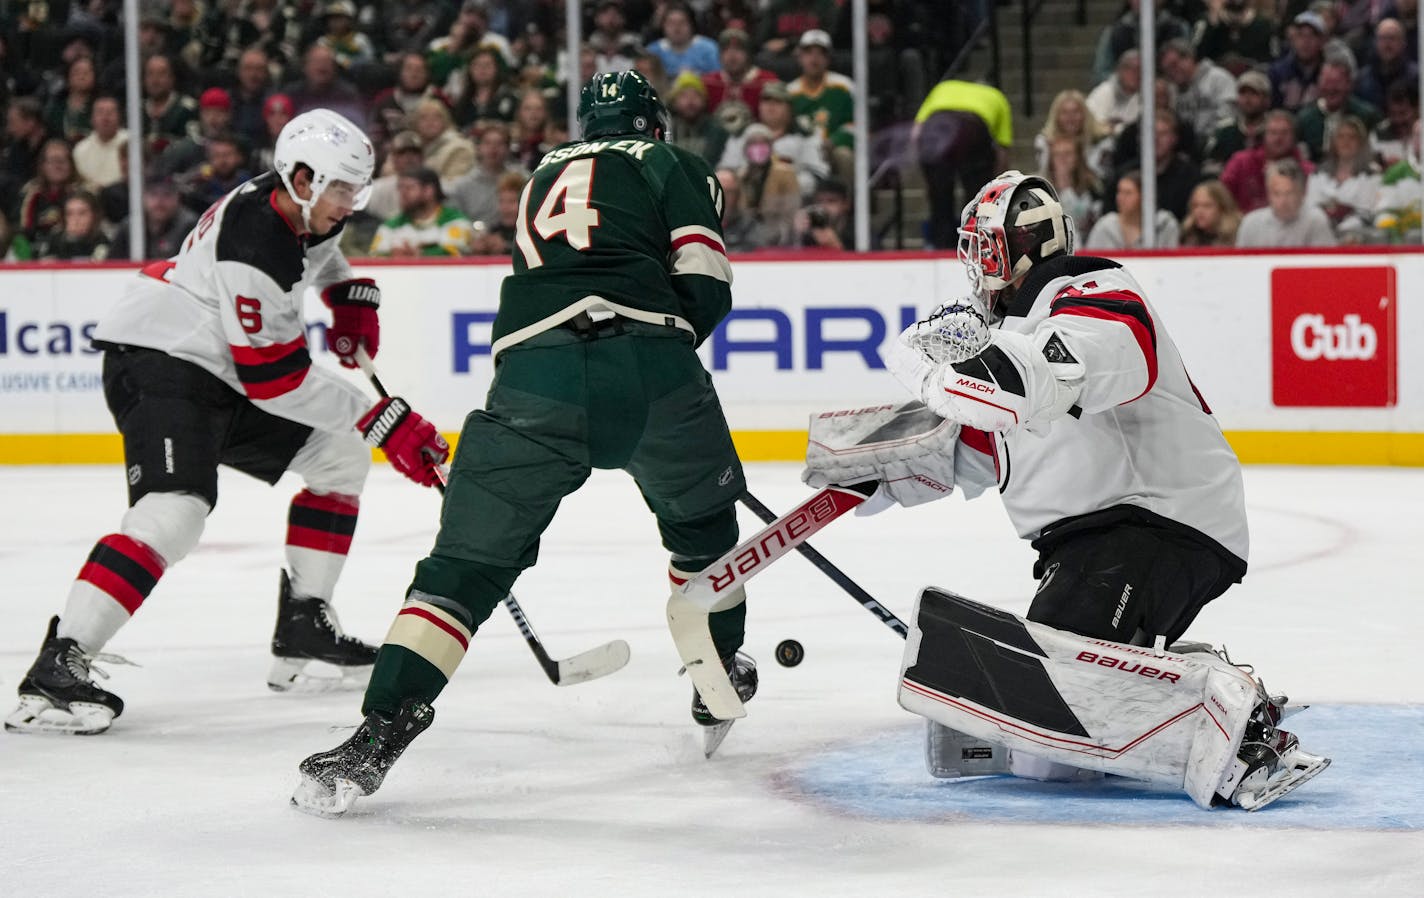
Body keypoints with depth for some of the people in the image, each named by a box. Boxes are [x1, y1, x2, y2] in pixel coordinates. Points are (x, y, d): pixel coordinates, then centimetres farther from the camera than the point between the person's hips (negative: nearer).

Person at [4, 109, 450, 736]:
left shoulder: (303, 207, 2)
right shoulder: (253, 247, -28)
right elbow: (277, 380, -26)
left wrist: (350, 297, 15)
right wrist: (383, 420, -24)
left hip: (223, 374, 11)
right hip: (159, 362, -11)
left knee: (340, 458, 14)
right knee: (176, 509, -30)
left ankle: (302, 625, 19)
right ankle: (57, 667, -34)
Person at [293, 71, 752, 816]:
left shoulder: (544, 178, 34)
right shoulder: (671, 167, 19)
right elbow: (706, 287, 6)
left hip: (533, 374, 2)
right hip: (650, 369, -2)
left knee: (468, 562, 3)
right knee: (700, 516, 28)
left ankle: (381, 729, -11)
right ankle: (720, 676, 38)